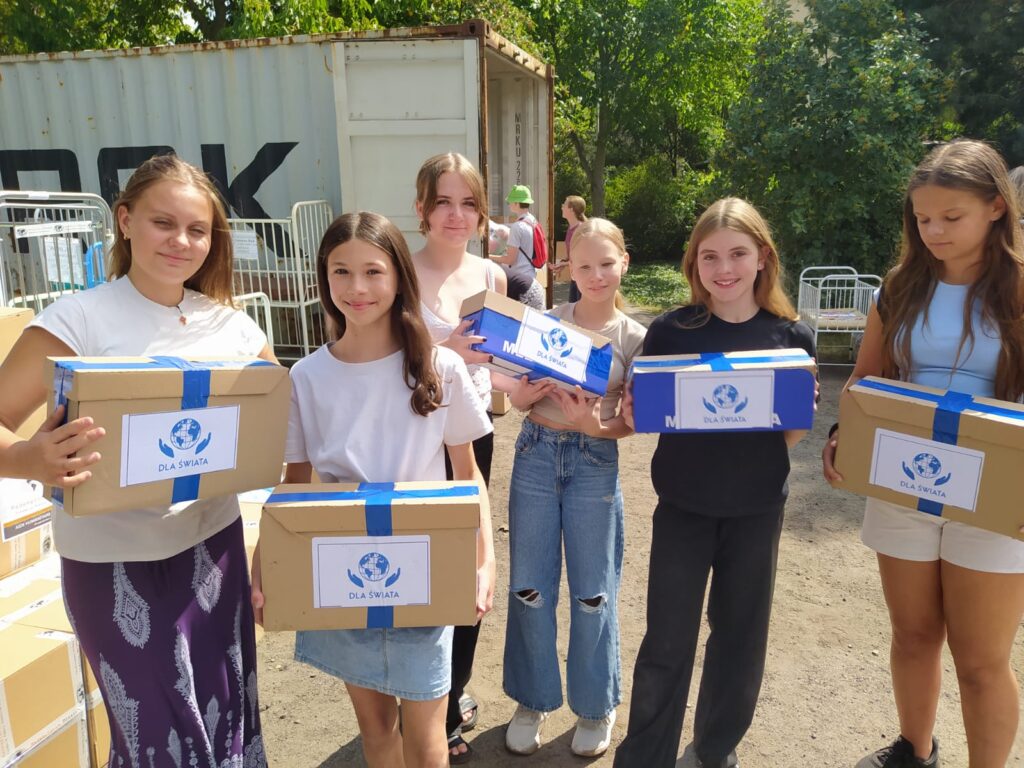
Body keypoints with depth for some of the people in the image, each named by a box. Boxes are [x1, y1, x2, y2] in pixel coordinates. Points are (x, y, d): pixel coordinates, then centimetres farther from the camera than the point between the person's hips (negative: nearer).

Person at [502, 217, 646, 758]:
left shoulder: (633, 337, -1)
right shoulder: (547, 321, 3)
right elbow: (518, 399, 5)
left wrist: (596, 424, -21)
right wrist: (540, 387, -16)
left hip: (596, 462, -1)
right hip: (536, 453, 2)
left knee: (593, 593, 8)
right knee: (529, 588, 9)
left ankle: (594, 706, 31)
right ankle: (533, 699, 30)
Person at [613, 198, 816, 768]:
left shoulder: (793, 335, -4)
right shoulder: (670, 331, -8)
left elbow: (794, 431, 5)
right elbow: (645, 415, -1)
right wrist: (633, 413, -22)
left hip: (757, 509, 2)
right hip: (683, 505, -1)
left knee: (741, 635, 17)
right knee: (668, 641, 6)